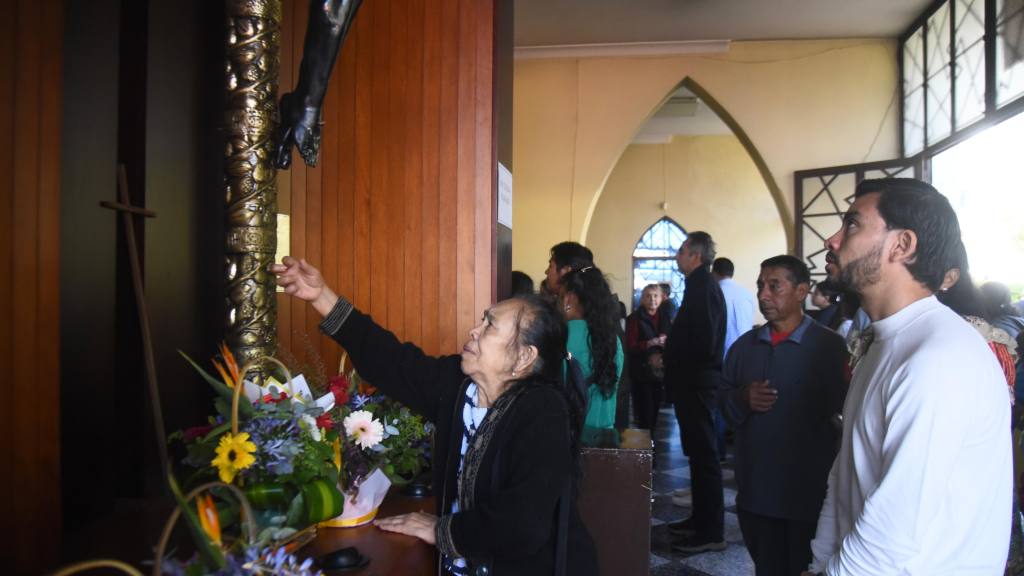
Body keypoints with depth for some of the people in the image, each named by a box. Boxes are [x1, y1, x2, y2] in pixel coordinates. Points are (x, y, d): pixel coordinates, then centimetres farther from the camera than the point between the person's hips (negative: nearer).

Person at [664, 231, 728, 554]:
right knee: (700, 454, 16)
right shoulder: (702, 284, 15)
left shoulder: (702, 285, -15)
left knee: (703, 455, -4)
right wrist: (669, 350, 8)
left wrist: (668, 353, -10)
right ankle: (702, 520, 28)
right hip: (695, 381, 10)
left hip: (697, 382, -10)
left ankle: (711, 532, 4)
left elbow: (704, 342, -23)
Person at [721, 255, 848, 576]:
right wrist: (742, 398, -8)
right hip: (755, 489, 4)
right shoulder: (744, 345, 9)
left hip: (810, 492, -4)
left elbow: (842, 411, -7)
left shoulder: (830, 346, -7)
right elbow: (723, 403, 12)